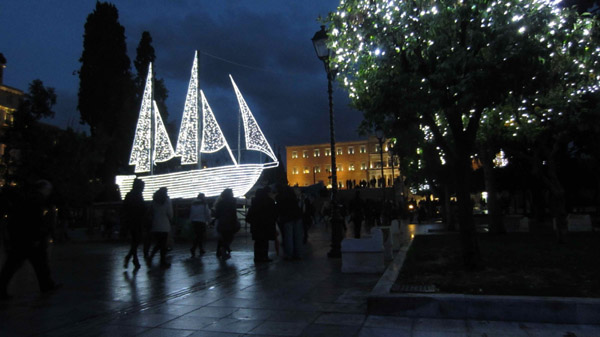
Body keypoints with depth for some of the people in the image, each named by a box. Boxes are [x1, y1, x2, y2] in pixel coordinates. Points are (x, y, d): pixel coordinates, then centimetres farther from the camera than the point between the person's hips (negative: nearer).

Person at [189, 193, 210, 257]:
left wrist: (191, 221, 21)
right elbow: (207, 213, -5)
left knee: (197, 236, 14)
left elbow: (191, 213, 14)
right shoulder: (204, 204, -5)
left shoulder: (193, 204, 11)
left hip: (194, 222, 6)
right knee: (200, 236, -5)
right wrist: (208, 220, 8)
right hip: (201, 221, -6)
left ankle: (201, 249, 20)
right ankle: (193, 248, -19)